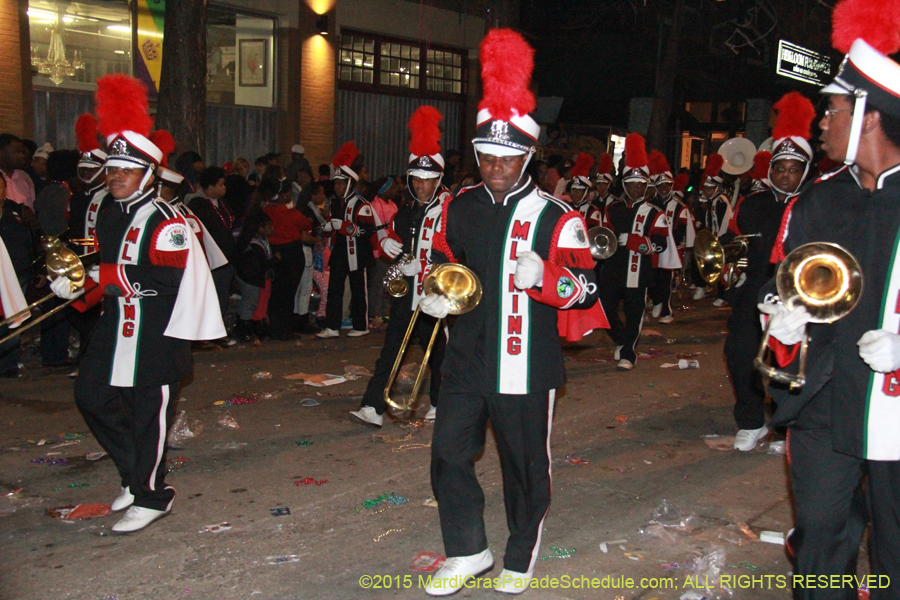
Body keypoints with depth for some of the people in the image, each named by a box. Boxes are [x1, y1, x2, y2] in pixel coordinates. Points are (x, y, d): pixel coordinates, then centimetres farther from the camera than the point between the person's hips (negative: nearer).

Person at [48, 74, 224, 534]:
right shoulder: (110, 217, 12)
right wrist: (77, 284, 0)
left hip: (156, 333, -9)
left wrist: (108, 279, -23)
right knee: (91, 396, 12)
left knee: (148, 412, 0)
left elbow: (166, 279, -23)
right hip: (116, 327, 9)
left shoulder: (165, 221, -15)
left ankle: (151, 496, 15)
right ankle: (134, 472, 30)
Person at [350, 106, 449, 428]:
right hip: (404, 293, 5)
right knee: (390, 350, 2)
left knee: (437, 352, 9)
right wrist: (386, 242, 4)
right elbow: (391, 232, 27)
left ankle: (440, 403, 27)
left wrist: (422, 266, -21)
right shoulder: (404, 212, 11)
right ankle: (373, 407, 1)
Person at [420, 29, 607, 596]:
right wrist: (434, 296, 0)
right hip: (467, 360, 5)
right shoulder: (459, 208, 6)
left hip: (525, 367, -4)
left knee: (526, 464, 9)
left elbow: (587, 290, -11)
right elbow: (441, 262, 21)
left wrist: (543, 277, -31)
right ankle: (468, 551, 27)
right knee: (449, 455, 7)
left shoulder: (556, 217, -10)